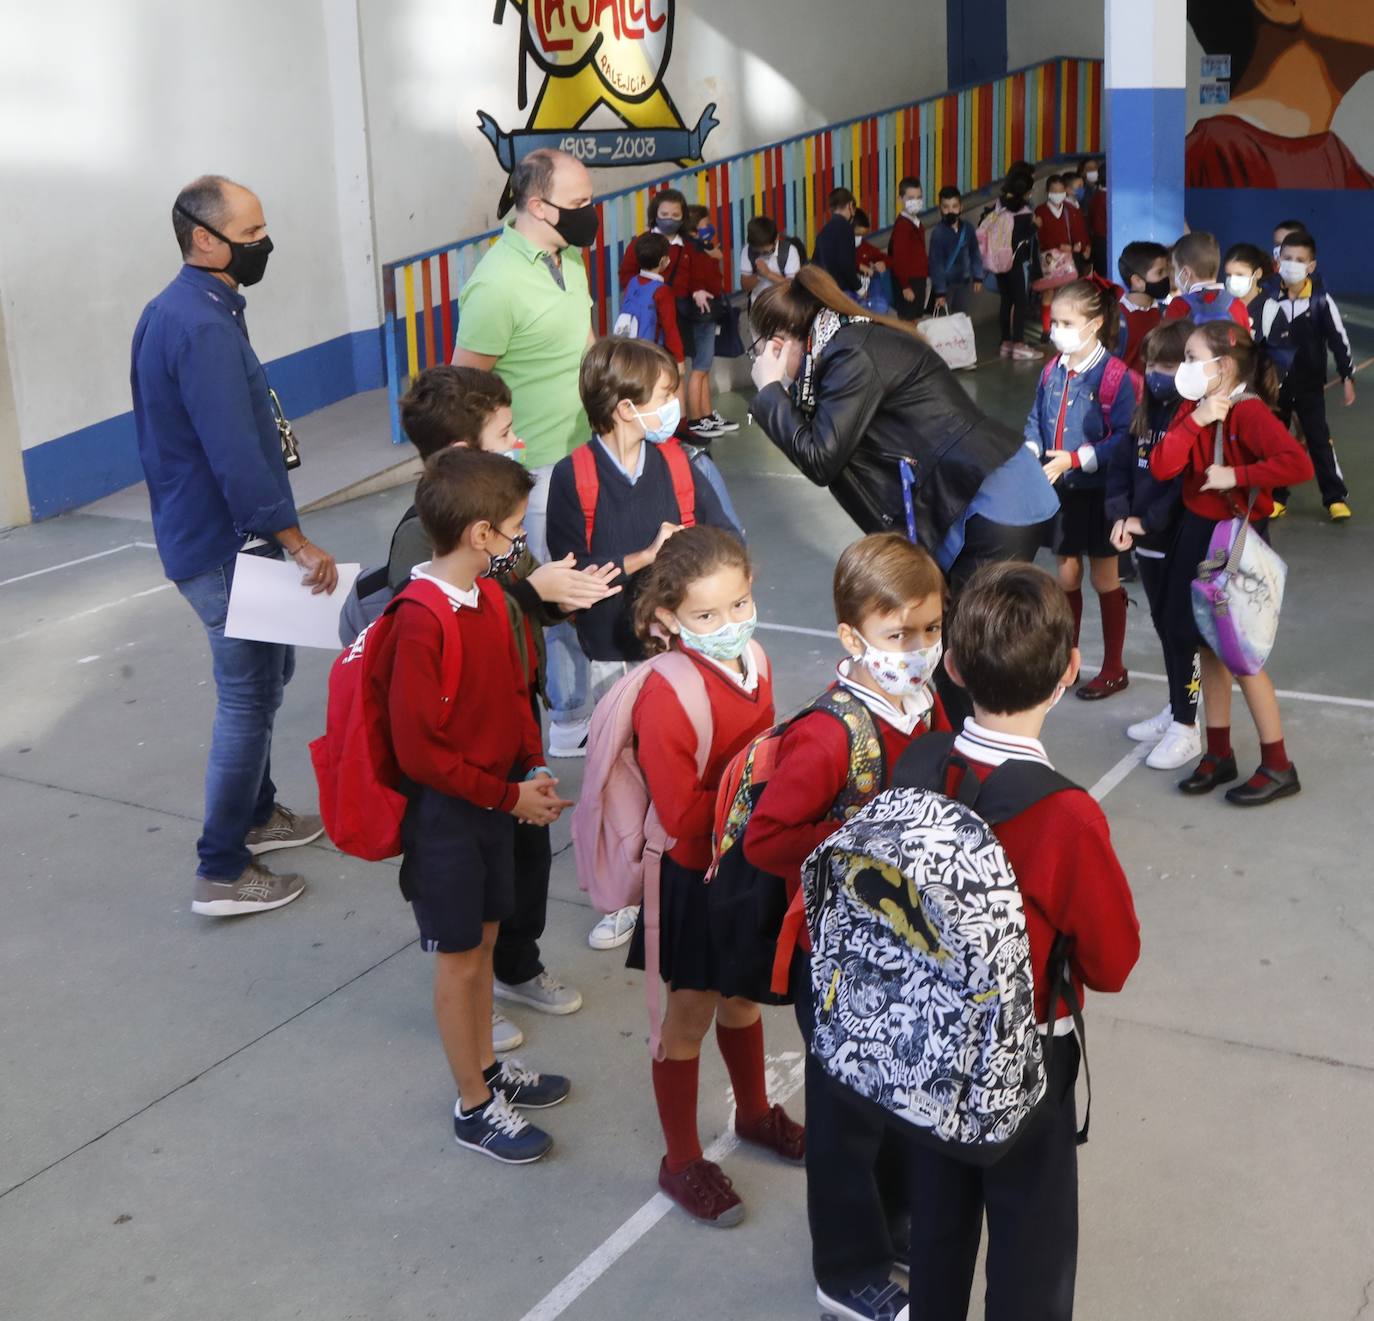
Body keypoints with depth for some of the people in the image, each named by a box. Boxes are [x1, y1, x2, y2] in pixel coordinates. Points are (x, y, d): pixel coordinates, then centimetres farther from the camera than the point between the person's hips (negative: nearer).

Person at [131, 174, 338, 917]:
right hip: (226, 543, -10)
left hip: (199, 530, 10)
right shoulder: (204, 326, -23)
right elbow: (236, 457, -28)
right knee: (249, 695, -3)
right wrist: (299, 544, -23)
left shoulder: (173, 312, 10)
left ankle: (256, 814, 36)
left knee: (261, 675, 22)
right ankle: (221, 874, 3)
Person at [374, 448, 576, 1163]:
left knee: (483, 938, 21)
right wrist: (508, 795, -17)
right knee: (459, 957, 6)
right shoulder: (421, 622, -26)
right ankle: (474, 1106, 21)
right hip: (444, 810, -8)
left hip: (497, 797, 8)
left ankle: (487, 1066, 39)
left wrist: (534, 769, 1)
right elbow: (418, 750, -24)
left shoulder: (489, 594, 1)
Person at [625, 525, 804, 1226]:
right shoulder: (667, 695, -28)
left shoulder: (751, 664, -3)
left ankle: (755, 1113, 50)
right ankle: (681, 1162, 29)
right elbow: (683, 815, -29)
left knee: (742, 996, 27)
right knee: (690, 1015, 10)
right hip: (696, 877, -7)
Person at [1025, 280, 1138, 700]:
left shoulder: (1114, 375, -16)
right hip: (1059, 489, 5)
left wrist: (1074, 459, -25)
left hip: (1098, 490, -5)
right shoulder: (1052, 371, 3)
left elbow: (1123, 437, -20)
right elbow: (1036, 421, 9)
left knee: (1104, 579, 7)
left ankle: (1114, 668, 21)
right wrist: (1031, 452, -11)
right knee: (1066, 574, 15)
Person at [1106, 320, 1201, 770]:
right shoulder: (1146, 411, 8)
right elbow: (1122, 466, 6)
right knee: (1164, 628, 18)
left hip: (1185, 543, -8)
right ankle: (1176, 709, 33)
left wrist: (1147, 521, -21)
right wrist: (1120, 516, -8)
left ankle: (1186, 728, 11)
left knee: (1183, 632, 1)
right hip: (1148, 543, 8)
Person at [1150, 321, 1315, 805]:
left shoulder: (1249, 411, -19)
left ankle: (1277, 766, 10)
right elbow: (1161, 467, -7)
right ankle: (1218, 754, 26)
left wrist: (1235, 476, -26)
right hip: (1196, 532, 7)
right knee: (1208, 647, 13)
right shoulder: (1192, 408, 4)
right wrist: (1194, 422, -16)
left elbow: (1298, 464, -33)